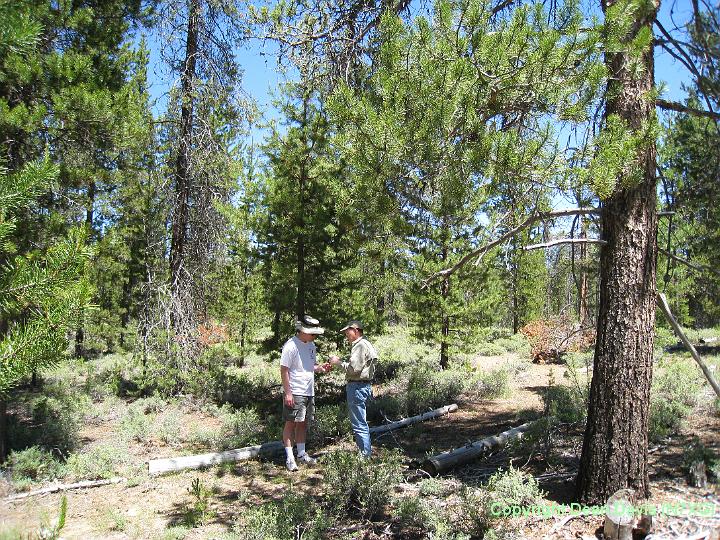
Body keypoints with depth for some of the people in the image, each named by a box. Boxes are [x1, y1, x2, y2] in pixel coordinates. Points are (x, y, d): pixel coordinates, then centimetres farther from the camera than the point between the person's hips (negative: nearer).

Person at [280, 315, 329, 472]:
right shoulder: (291, 346, -15)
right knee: (291, 423, 0)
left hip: (309, 392, 8)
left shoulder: (311, 345, 10)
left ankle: (301, 454, 25)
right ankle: (289, 458, 6)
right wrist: (287, 393, -19)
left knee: (303, 423, 14)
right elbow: (284, 370, -16)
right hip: (294, 393, -8)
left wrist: (319, 368, 0)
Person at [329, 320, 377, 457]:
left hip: (357, 387, -11)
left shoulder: (360, 346, -15)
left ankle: (365, 456, -2)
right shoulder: (363, 345, 19)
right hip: (363, 386, 11)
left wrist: (338, 362, -10)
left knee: (359, 425, -6)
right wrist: (340, 362, 10)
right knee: (362, 424, 17)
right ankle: (366, 455, 24)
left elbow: (353, 369, -22)